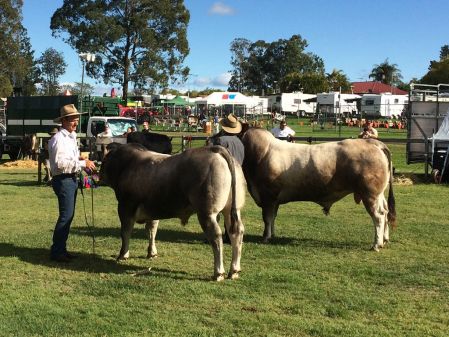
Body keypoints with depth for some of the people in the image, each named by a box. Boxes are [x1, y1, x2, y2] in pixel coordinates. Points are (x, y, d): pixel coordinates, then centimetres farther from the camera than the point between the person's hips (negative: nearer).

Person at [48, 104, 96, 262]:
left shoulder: (71, 137, 16)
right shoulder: (59, 139, -14)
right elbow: (60, 163, -22)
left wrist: (83, 161, 7)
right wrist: (82, 163, -21)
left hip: (72, 179, 10)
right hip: (63, 179, -10)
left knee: (68, 215, 13)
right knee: (66, 215, -10)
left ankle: (61, 249, 21)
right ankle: (56, 251, -3)